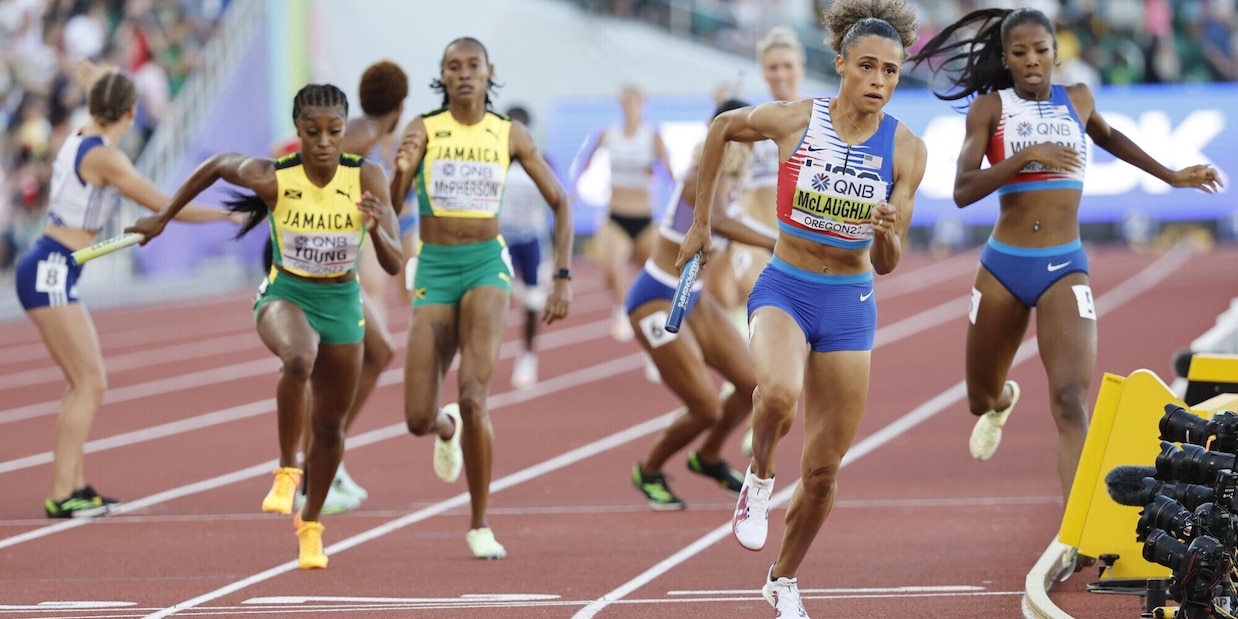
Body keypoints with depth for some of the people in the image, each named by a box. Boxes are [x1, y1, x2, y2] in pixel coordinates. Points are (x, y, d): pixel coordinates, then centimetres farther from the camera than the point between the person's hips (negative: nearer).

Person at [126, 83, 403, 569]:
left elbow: (394, 265, -17)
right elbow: (216, 165, 2)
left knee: (330, 427, 13)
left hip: (342, 304, 2)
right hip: (285, 295, -2)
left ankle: (310, 525, 39)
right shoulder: (271, 178, -19)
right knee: (299, 359, -39)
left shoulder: (367, 179, -17)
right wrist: (163, 218, 9)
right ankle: (286, 471, -20)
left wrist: (378, 231, -38)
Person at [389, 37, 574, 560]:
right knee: (417, 420, -3)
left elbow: (559, 203, 9)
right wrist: (401, 170, -29)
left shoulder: (510, 135, 3)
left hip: (486, 266, -1)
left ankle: (480, 525, -4)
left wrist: (563, 278, 1)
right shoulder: (423, 130, 0)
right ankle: (447, 428, 38)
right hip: (434, 269, 1)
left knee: (474, 398, -21)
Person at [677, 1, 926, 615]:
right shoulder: (793, 120, -12)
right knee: (779, 392, -36)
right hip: (784, 288, -2)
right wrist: (701, 219, 11)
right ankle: (758, 480, -5)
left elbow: (886, 264, -5)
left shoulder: (905, 149, -8)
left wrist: (888, 234, -29)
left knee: (823, 471, 7)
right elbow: (721, 128, 9)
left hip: (850, 304, 2)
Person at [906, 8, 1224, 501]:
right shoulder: (989, 108, -2)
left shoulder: (1078, 100, 7)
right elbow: (963, 191, -14)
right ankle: (1003, 402, 60)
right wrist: (1027, 156, -24)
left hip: (1065, 270, 0)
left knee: (1071, 403, -21)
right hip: (1002, 269, 0)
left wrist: (1171, 176, 33)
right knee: (980, 399, 19)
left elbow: (1108, 137, 31)